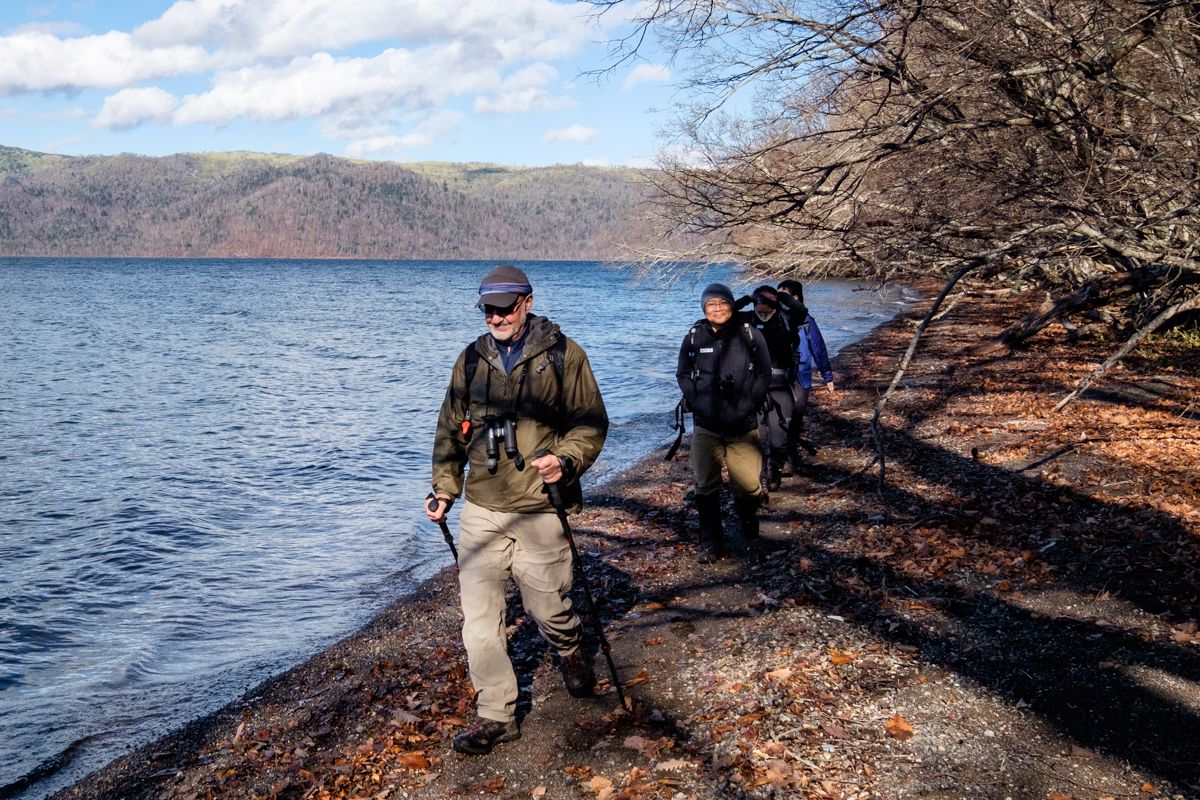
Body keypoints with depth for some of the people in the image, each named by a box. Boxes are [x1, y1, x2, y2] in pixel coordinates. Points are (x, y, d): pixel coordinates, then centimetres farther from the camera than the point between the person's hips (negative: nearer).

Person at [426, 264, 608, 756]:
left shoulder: (562, 355, -3)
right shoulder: (472, 359, 9)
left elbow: (591, 421, -1)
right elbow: (451, 429, 16)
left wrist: (566, 460, -19)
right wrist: (444, 488, 9)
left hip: (541, 511, -3)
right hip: (481, 510, 3)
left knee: (547, 606, 7)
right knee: (478, 614, 0)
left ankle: (572, 654, 42)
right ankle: (496, 715, 11)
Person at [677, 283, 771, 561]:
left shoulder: (750, 335, -1)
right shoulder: (694, 338, 1)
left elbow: (764, 375, 1)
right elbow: (683, 375, 7)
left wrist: (746, 407, -8)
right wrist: (698, 403, -6)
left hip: (743, 426, -1)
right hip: (706, 426, 1)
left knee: (748, 486, -4)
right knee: (706, 488, 0)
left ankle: (747, 513, 32)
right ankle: (712, 545, 12)